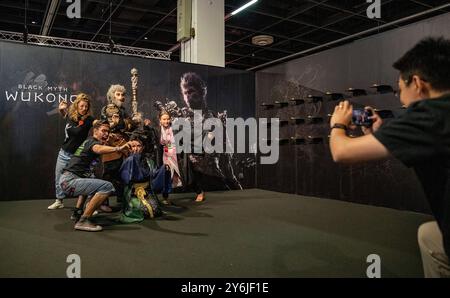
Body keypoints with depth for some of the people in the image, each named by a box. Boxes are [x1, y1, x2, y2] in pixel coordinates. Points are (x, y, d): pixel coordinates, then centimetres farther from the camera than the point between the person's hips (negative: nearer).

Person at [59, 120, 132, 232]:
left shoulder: (90, 141, 21)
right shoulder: (92, 141, -8)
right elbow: (98, 149, -32)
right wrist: (118, 148, -49)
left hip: (66, 181, 10)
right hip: (70, 180, -10)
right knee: (108, 187, -23)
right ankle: (83, 221, -21)